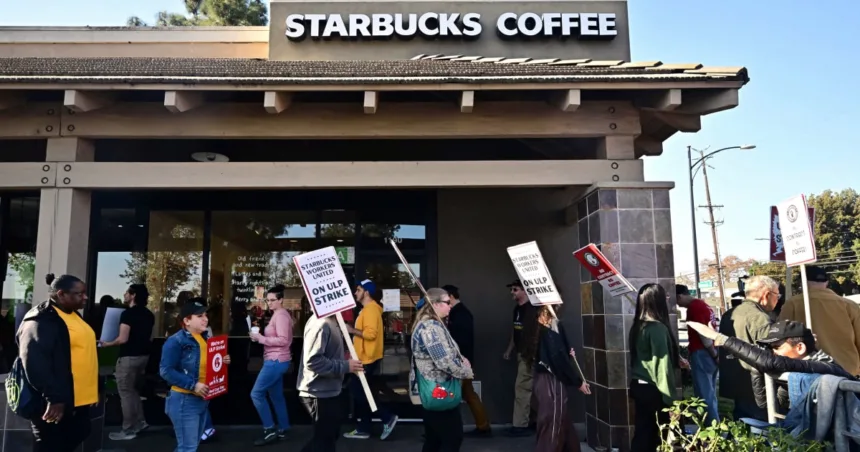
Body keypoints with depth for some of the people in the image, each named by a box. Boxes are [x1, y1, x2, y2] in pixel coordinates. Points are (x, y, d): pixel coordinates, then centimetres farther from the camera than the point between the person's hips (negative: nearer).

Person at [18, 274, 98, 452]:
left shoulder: (74, 316, 14)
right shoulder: (40, 320, -16)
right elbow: (35, 363, -26)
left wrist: (92, 389, 20)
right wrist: (54, 397, -30)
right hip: (55, 403, -8)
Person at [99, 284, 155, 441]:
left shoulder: (128, 313, -16)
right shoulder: (148, 314, 8)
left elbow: (123, 339, -20)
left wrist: (108, 344, -4)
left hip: (129, 357, -8)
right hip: (143, 355, 8)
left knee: (125, 393, 2)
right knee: (132, 390, 21)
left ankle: (128, 430, 8)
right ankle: (140, 422, 20)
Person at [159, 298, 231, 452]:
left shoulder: (206, 338, 10)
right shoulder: (176, 341, -15)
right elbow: (166, 371, -22)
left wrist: (222, 362, 0)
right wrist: (193, 385, -26)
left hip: (202, 399, 8)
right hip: (184, 400, -8)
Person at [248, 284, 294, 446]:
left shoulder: (281, 315, -15)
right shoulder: (278, 315, 16)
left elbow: (283, 340, -24)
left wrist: (260, 338, -20)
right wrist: (260, 336, 3)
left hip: (276, 361, -10)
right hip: (276, 360, 10)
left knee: (256, 393, -8)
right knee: (276, 396, 14)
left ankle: (270, 430, -3)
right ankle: (282, 429, 21)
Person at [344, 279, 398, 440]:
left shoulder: (371, 309, -16)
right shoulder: (367, 309, 17)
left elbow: (371, 333, -26)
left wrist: (352, 330, -17)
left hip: (368, 359, -10)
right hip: (365, 358, 10)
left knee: (360, 392, -6)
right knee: (359, 392, 12)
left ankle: (388, 417, 0)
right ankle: (362, 429, 18)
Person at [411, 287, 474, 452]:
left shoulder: (426, 324, 12)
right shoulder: (431, 327, -22)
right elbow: (445, 361, -26)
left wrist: (460, 358, 4)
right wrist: (467, 372, -11)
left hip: (432, 390, 10)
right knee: (453, 439, 1)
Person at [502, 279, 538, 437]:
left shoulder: (533, 308, -15)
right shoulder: (517, 309, 12)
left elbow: (539, 332, -20)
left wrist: (534, 352, -24)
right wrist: (509, 349, 20)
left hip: (529, 354, -9)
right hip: (521, 353, 9)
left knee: (521, 388, -6)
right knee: (529, 388, 15)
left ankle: (520, 425, 1)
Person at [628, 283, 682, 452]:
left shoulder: (637, 326, 6)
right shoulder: (658, 328, -17)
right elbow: (662, 364, -18)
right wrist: (670, 397, -13)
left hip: (638, 386, 7)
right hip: (653, 389, -7)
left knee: (643, 432, 11)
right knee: (660, 434, 6)